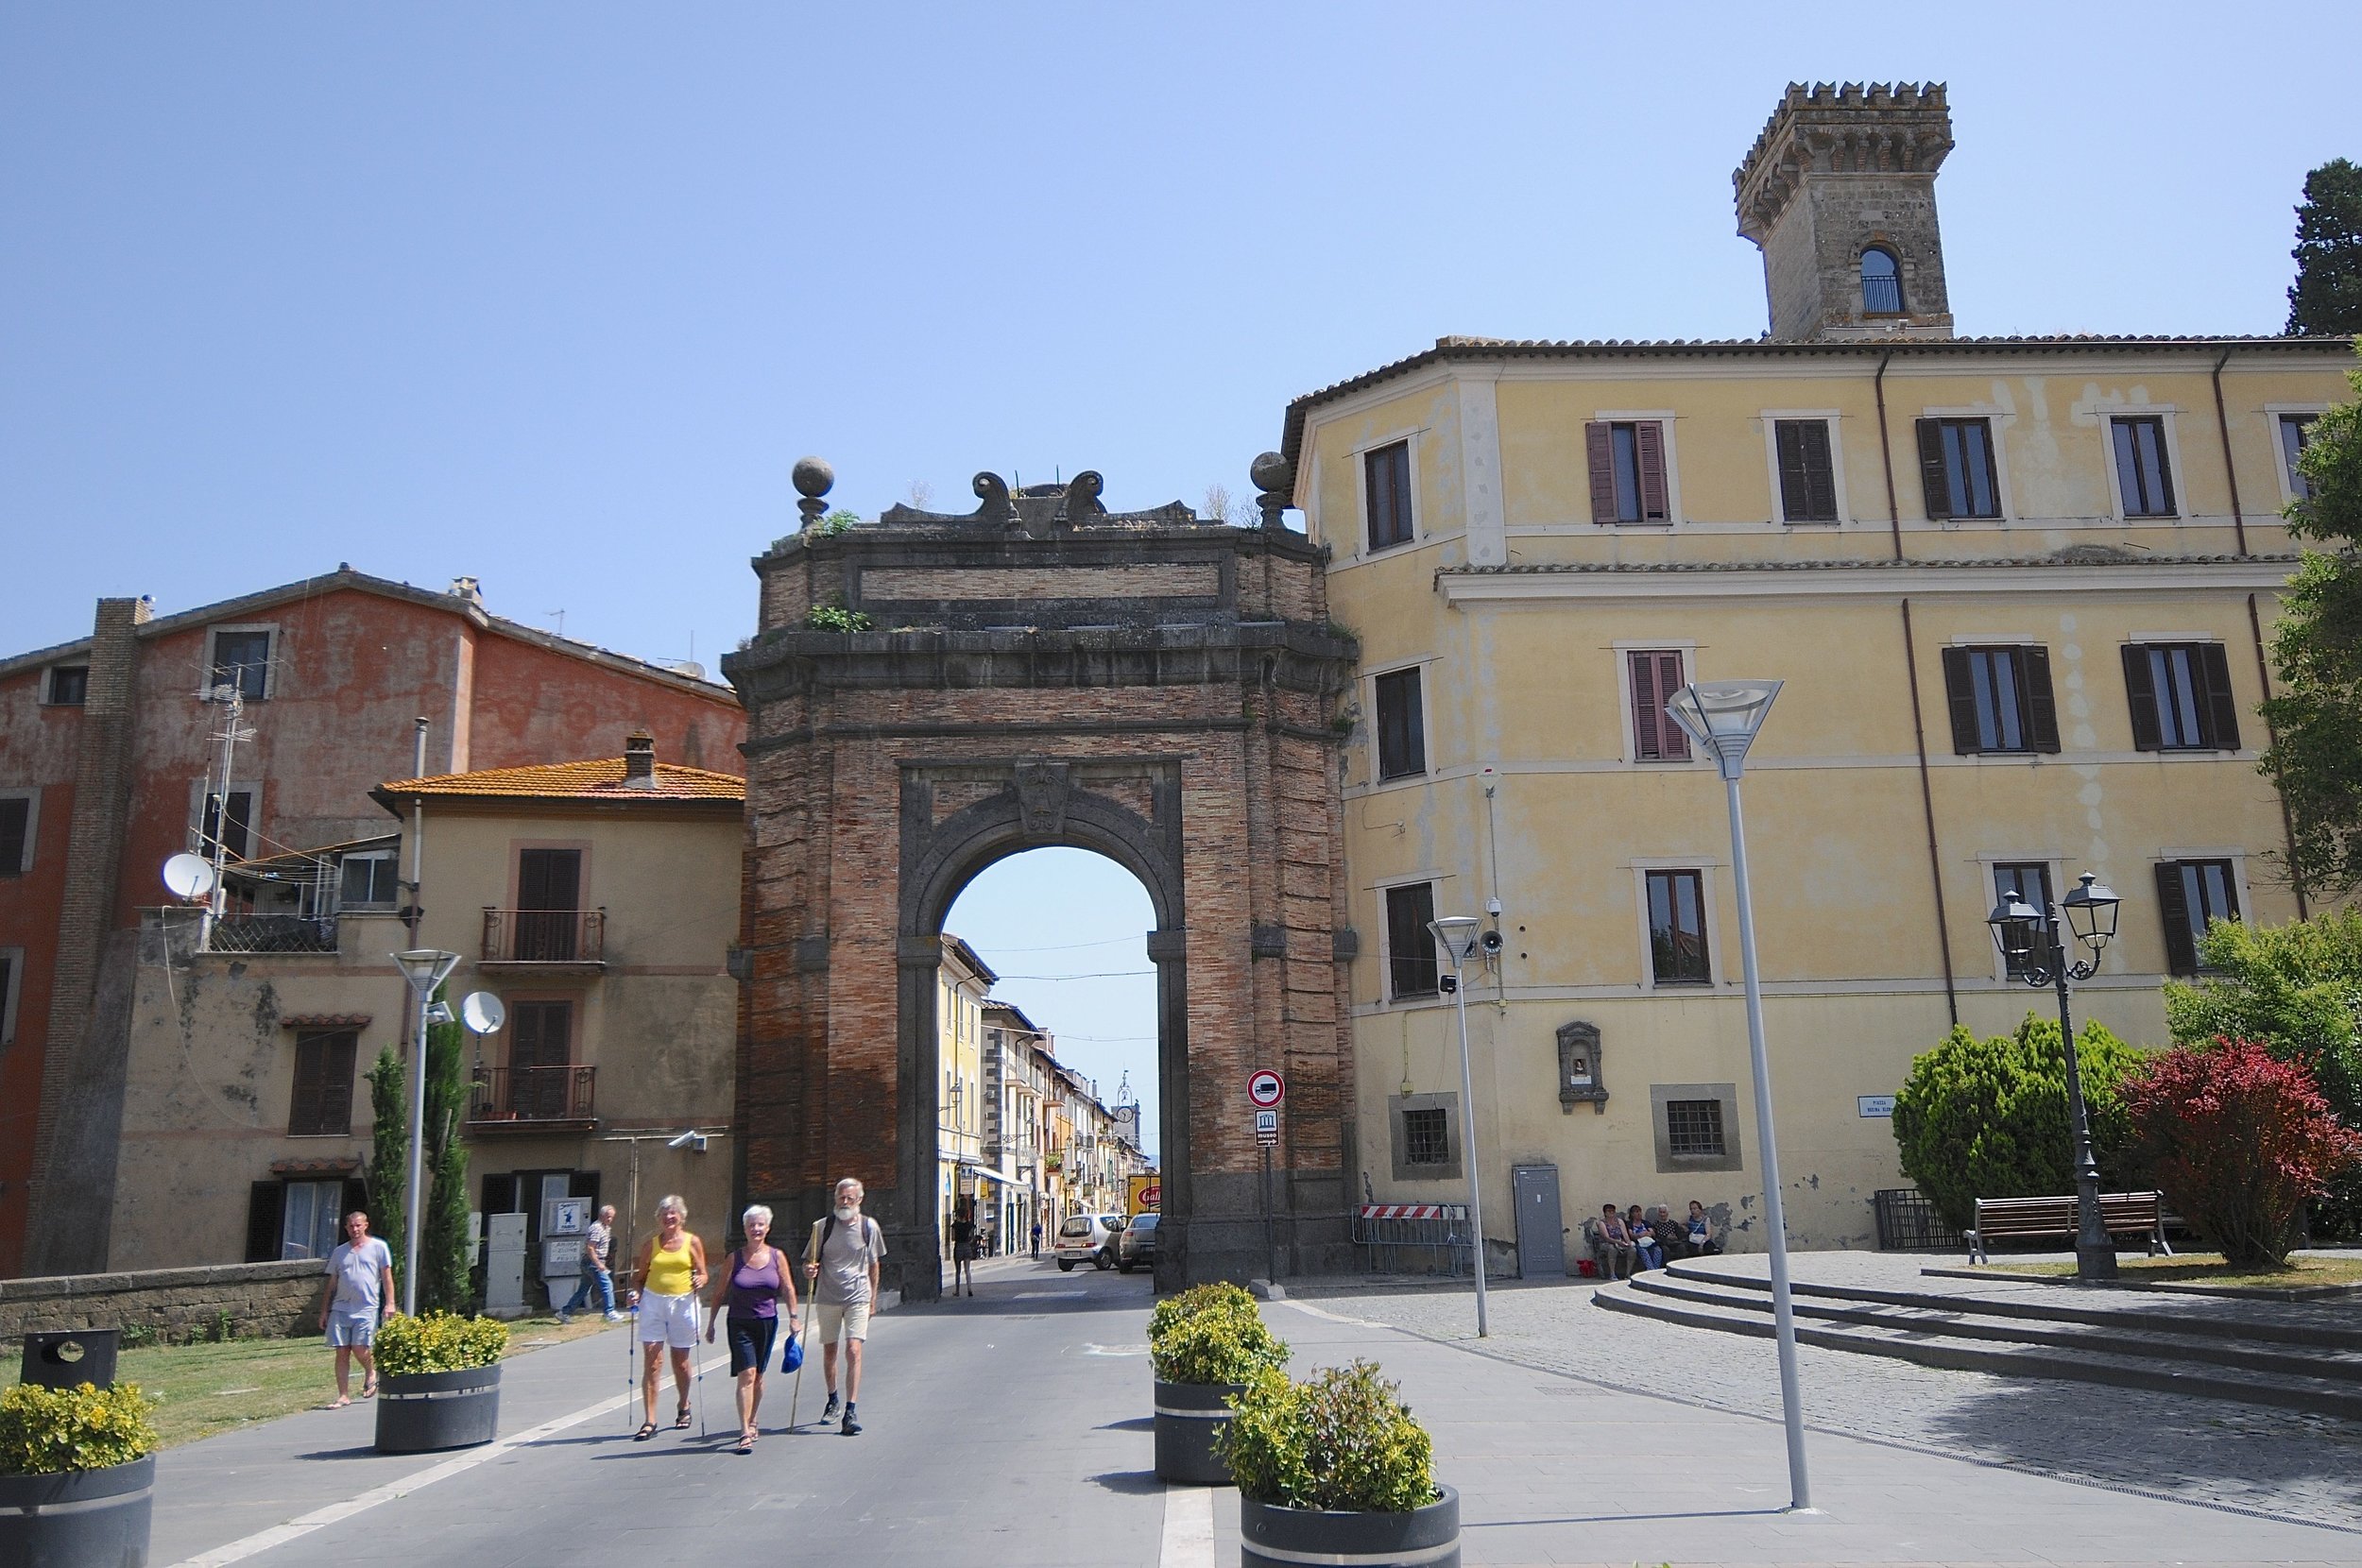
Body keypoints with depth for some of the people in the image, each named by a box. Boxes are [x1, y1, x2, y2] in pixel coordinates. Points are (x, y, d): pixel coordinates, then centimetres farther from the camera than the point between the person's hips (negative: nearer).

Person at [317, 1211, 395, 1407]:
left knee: (359, 1348, -11)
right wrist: (324, 1311, 14)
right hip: (340, 1308, 4)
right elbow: (332, 1284, 18)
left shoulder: (378, 1247, 5)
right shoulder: (339, 1251, 15)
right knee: (342, 1352, 1)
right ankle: (344, 1396, 8)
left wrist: (389, 1303, -6)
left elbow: (387, 1276, 3)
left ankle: (371, 1373, 20)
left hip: (366, 1308, -4)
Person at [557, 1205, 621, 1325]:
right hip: (593, 1262, -10)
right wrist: (599, 1264, -23)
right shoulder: (597, 1228, -16)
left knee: (583, 1290, 13)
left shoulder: (606, 1228, 15)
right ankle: (610, 1313, -8)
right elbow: (590, 1248, -22)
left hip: (593, 1262, 10)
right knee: (607, 1285, -11)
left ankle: (564, 1313, 18)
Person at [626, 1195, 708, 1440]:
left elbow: (702, 1274, 6)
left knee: (680, 1361, 10)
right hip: (653, 1302, 1)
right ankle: (649, 1421, -4)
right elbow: (641, 1275, 12)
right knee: (650, 1362, -6)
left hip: (683, 1303, -1)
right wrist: (636, 1293, -6)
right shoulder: (650, 1244, 6)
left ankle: (683, 1407, 34)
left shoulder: (692, 1242, 2)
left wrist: (700, 1281, -15)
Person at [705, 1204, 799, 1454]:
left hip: (767, 1323, 2)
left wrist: (794, 1316, 0)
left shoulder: (777, 1256, 2)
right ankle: (745, 1433, -13)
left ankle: (751, 1422, 30)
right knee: (746, 1375, -13)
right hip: (740, 1323, -2)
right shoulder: (735, 1258, -1)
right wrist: (711, 1324, 4)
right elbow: (720, 1293, 4)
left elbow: (788, 1289, 6)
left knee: (758, 1376, 11)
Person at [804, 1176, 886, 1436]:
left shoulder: (869, 1226, 0)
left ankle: (850, 1411, -12)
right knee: (829, 1352, 13)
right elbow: (809, 1262, 6)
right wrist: (808, 1270, -18)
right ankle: (832, 1399, 35)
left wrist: (872, 1299, 12)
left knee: (854, 1351, -13)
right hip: (827, 1298, 2)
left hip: (858, 1298, -2)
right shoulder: (822, 1226, 0)